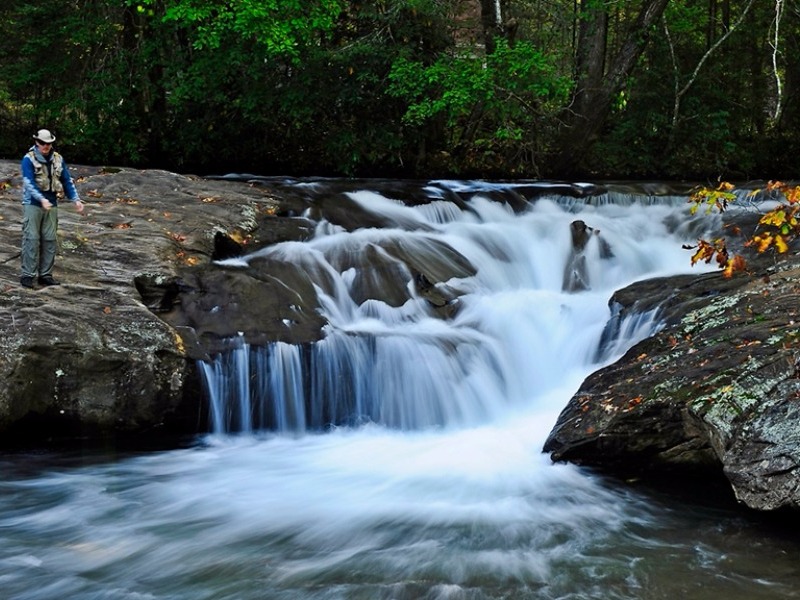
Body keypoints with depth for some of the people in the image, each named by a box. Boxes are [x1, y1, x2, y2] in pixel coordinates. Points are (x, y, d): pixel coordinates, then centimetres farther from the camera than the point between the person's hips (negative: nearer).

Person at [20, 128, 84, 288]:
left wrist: (76, 199, -1)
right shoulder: (29, 159, -7)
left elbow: (67, 181, 11)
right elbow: (29, 183, -17)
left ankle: (45, 275, 11)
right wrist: (41, 199, -31)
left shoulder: (57, 159, 8)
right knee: (31, 239, -7)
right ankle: (27, 275, -4)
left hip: (51, 205, 5)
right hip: (32, 204, -5)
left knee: (50, 240, 4)